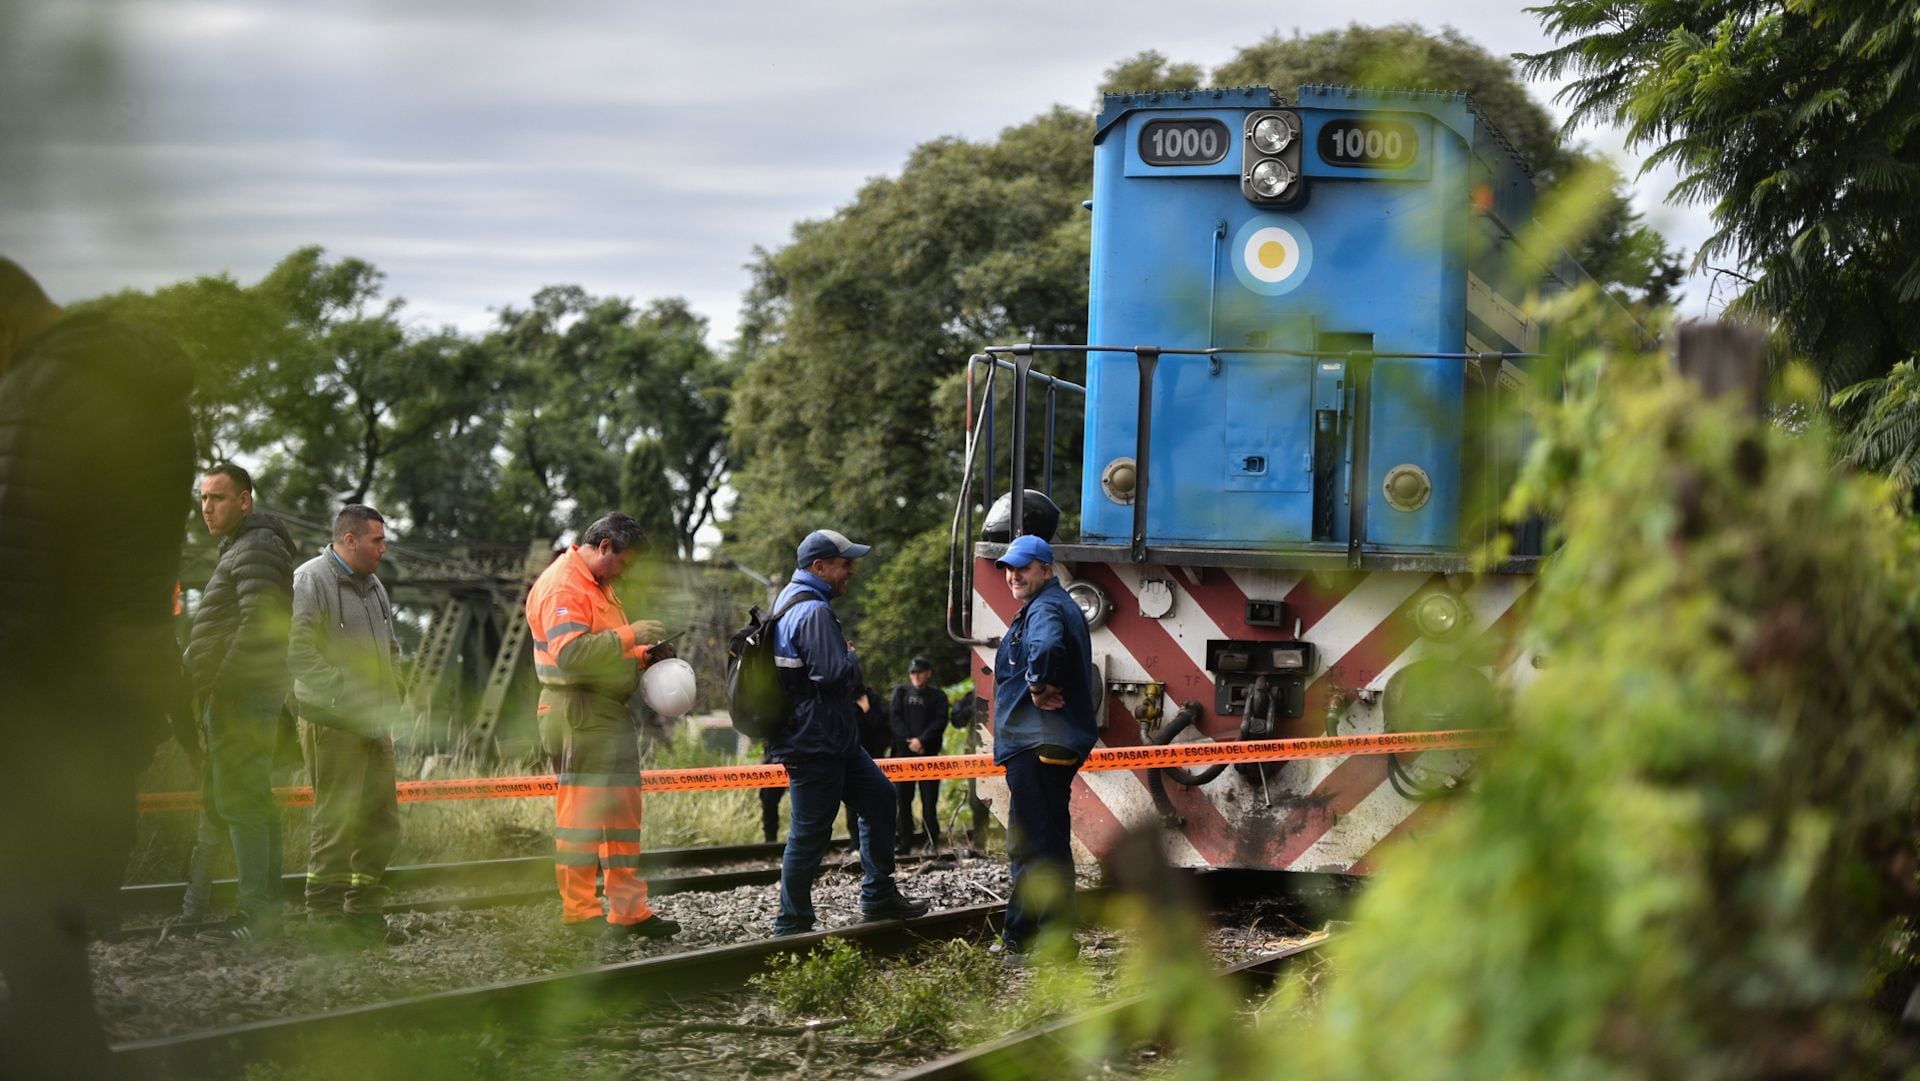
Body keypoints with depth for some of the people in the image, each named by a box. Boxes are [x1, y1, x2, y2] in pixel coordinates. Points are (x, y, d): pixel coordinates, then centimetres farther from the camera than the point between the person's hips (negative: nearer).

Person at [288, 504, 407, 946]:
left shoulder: (373, 586, 19)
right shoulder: (310, 581, -9)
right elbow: (297, 649, -18)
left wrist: (388, 696, 12)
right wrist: (346, 693, -22)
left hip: (375, 726, 9)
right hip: (333, 724, -9)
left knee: (382, 820, 10)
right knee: (337, 820, -10)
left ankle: (366, 911, 20)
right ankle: (325, 916, -5)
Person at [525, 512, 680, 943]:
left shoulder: (597, 586, 21)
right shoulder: (563, 588, -13)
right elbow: (571, 653, -26)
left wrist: (644, 656, 14)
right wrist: (631, 636, -23)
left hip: (610, 714, 11)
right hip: (578, 716, -11)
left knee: (622, 812, 12)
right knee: (581, 813, -8)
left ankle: (630, 911, 17)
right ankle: (579, 912, -5)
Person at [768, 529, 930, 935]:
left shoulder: (791, 600, 15)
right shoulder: (813, 611, -19)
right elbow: (833, 672, -26)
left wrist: (845, 659, 10)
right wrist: (852, 657, -5)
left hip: (833, 739, 11)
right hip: (814, 743, -11)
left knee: (878, 796, 16)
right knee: (809, 832, -5)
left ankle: (879, 896, 21)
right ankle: (791, 925, 3)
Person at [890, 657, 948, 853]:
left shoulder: (937, 696, 8)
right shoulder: (901, 692, 12)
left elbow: (940, 721, -2)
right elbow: (894, 717, 3)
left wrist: (922, 740, -14)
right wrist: (909, 740, -9)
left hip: (928, 751, -1)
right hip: (903, 751, 1)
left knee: (929, 798, -4)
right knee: (903, 797, 0)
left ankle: (932, 839, -1)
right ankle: (905, 840, 3)